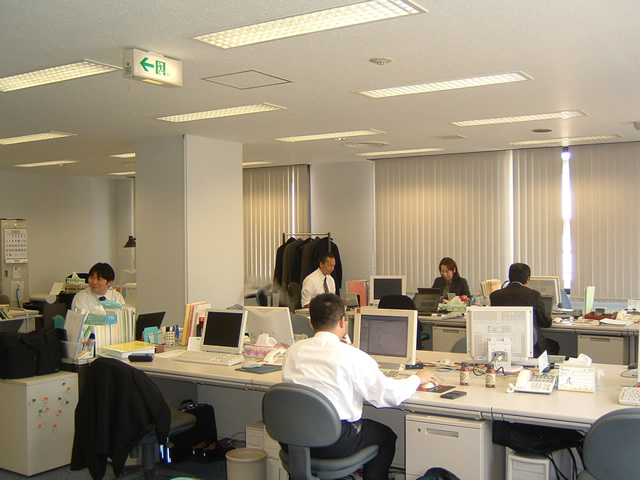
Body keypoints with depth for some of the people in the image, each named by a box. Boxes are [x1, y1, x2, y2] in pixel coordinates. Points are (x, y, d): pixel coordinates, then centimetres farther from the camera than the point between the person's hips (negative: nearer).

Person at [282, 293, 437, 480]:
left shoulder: (293, 350, -1)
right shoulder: (353, 356, -14)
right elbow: (391, 396, -9)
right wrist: (417, 379, 9)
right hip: (334, 445, -5)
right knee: (386, 436, 21)